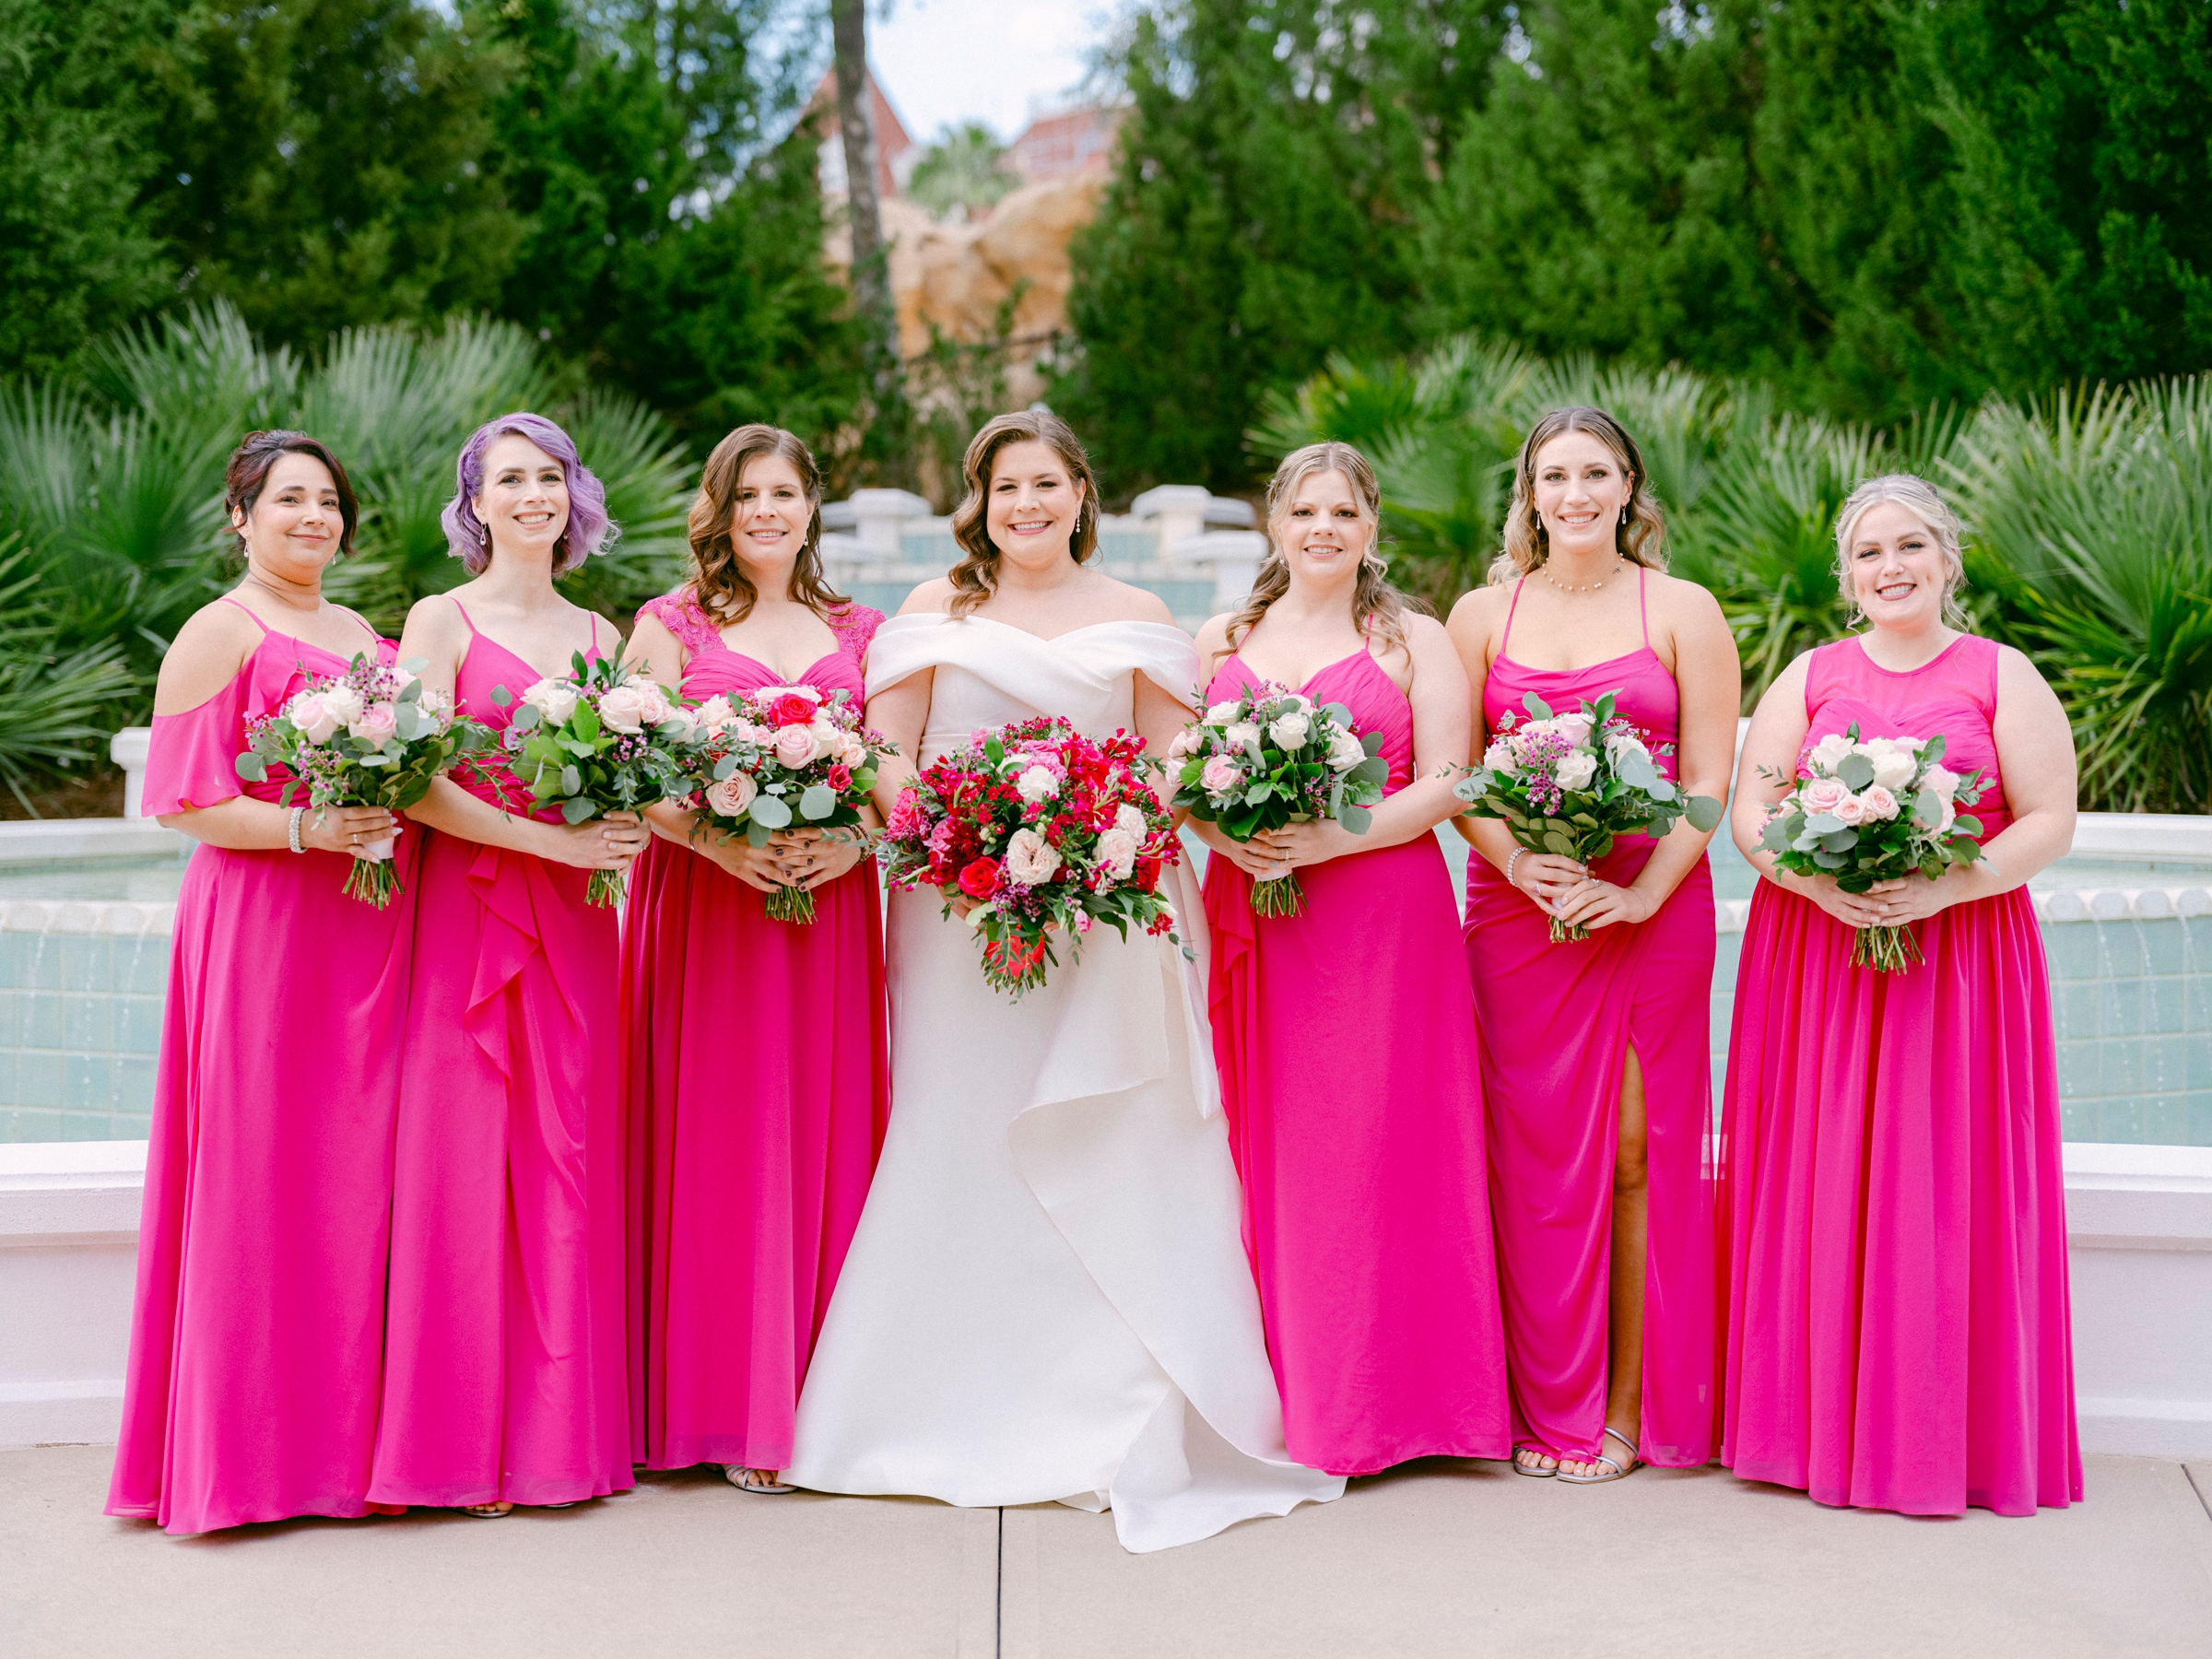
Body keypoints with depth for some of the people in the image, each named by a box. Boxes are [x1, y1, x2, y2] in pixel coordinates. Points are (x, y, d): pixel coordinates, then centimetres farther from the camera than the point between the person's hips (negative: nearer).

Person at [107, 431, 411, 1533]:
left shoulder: (363, 636, 19)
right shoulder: (219, 635, -2)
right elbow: (181, 799, -9)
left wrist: (393, 819, 5)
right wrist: (305, 829, -19)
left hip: (370, 933, 7)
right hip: (262, 931, -7)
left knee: (360, 1173, 6)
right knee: (262, 1176, -4)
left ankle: (345, 1433, 14)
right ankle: (251, 1447, 4)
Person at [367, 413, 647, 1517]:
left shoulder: (599, 636, 15)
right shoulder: (443, 620, 1)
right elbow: (417, 784, -10)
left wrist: (630, 821, -6)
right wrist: (554, 841, -16)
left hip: (572, 926, 4)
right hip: (467, 917, -4)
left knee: (569, 1167, 4)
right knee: (465, 1168, -4)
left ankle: (560, 1433, 11)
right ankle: (461, 1440, 4)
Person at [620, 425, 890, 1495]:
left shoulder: (858, 632, 16)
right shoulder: (671, 625, 7)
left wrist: (851, 843, -10)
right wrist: (720, 842, -19)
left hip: (830, 905, 3)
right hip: (702, 902, -2)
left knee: (824, 1138, 1)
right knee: (715, 1140, -4)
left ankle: (819, 1398, 8)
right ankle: (727, 1410, 2)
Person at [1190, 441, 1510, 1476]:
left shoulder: (1413, 641, 6)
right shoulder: (1220, 641, 15)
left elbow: (1445, 784, -3)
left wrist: (1334, 838, -16)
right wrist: (1227, 834, -9)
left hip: (1383, 915, -3)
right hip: (1247, 914, 3)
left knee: (1374, 1145, -4)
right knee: (1261, 1146, 1)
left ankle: (1378, 1396, 4)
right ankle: (1275, 1388, 10)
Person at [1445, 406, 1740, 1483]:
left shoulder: (1682, 611, 5)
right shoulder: (1484, 614, 11)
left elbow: (1707, 779, -1)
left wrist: (1644, 893, -14)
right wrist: (1521, 866, -12)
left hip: (1652, 911, -1)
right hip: (1517, 907, 2)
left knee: (1637, 1153, -1)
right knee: (1534, 1155, 2)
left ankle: (1628, 1409, 8)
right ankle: (1547, 1406, 12)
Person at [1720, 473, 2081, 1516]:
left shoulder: (2003, 677, 5)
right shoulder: (1811, 677, 11)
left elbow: (2049, 822, -2)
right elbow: (1750, 811, 4)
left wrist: (1946, 888, -17)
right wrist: (1816, 881, -15)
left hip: (1963, 952, -1)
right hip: (1814, 949, 2)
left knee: (1946, 1187, -1)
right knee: (1816, 1184, 0)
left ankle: (1945, 1432, 8)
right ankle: (1821, 1420, 8)